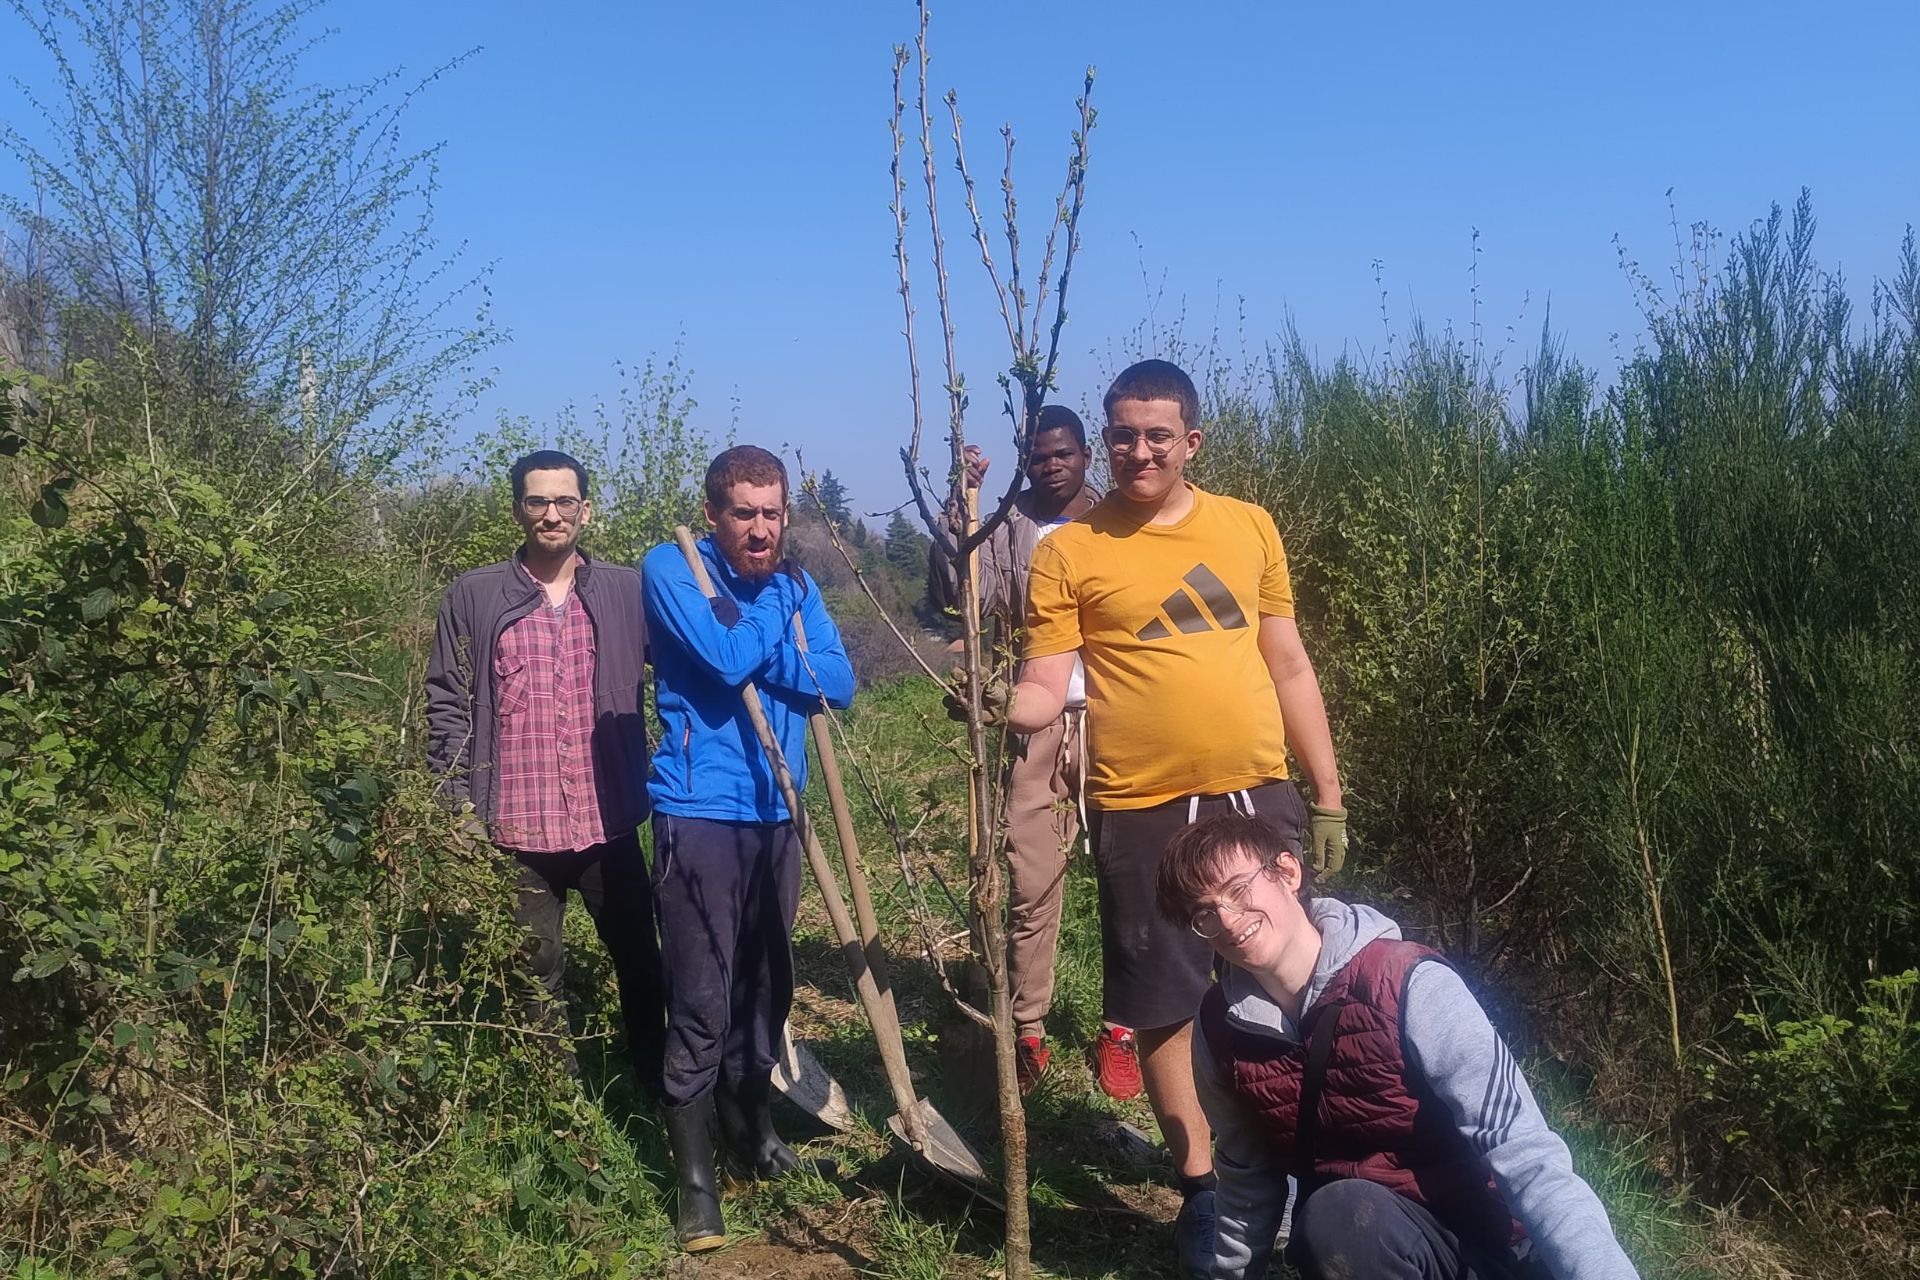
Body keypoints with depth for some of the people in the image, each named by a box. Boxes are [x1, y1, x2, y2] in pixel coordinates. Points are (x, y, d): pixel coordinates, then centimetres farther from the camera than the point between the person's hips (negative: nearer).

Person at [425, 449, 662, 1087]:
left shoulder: (626, 591, 2)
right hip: (517, 829, -1)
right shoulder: (473, 596, 1)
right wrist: (459, 808, -4)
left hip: (608, 821, 1)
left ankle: (657, 1081, 35)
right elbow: (447, 706, 1)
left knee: (640, 960, 15)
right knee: (538, 973, 13)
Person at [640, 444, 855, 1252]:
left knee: (767, 984, 17)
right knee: (700, 1001, -4)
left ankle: (749, 1119, 37)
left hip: (776, 814, 6)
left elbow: (839, 683, -2)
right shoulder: (671, 568, -6)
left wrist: (757, 651, -14)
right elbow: (727, 658, -21)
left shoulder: (796, 587, 10)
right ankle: (695, 1176, 8)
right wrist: (782, 640, -3)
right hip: (699, 814, -6)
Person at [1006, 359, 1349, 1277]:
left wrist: (1328, 795, 9)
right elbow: (1043, 688, -6)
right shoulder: (1069, 552, -3)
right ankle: (1202, 1190, 27)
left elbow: (1289, 666, 10)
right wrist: (993, 712, -28)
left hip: (1259, 797, 3)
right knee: (1165, 1008, 7)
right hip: (1144, 813, -3)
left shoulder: (1249, 528, 7)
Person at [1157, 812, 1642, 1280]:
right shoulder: (1220, 1030, -4)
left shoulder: (1408, 986, -20)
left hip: (1479, 1228, -3)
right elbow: (1248, 1176, 12)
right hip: (1345, 1233, 3)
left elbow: (1527, 1157, -24)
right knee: (1335, 1216, -33)